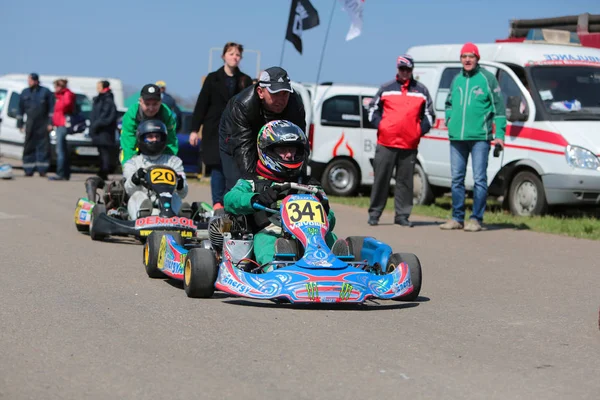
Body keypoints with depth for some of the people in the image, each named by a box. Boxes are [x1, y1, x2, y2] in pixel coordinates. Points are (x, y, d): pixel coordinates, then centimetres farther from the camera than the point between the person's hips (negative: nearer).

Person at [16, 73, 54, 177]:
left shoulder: (45, 92, 1)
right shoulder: (25, 93, 10)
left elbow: (51, 109, 0)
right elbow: (20, 109, 13)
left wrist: (50, 123, -6)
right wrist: (20, 124, 8)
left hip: (43, 125, -2)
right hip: (30, 125, 2)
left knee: (43, 148, -4)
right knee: (29, 148, 0)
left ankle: (42, 170, 0)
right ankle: (29, 170, 4)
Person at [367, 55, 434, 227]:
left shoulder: (421, 90, 12)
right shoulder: (386, 88, 10)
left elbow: (428, 114, 15)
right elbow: (373, 108, 15)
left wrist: (420, 130, 2)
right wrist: (379, 125, 1)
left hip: (410, 144, 1)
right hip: (386, 143, -1)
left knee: (405, 181, 3)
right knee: (381, 179, 2)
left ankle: (402, 215, 8)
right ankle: (374, 213, 9)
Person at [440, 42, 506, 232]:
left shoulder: (487, 78, 0)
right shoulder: (456, 79, 14)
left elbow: (499, 107, 0)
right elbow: (448, 103, 29)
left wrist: (499, 134, -5)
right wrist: (449, 120, 11)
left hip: (479, 137, -5)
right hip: (456, 138, 5)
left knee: (479, 179, -5)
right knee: (457, 178, 8)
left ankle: (476, 219, 0)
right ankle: (457, 218, 16)